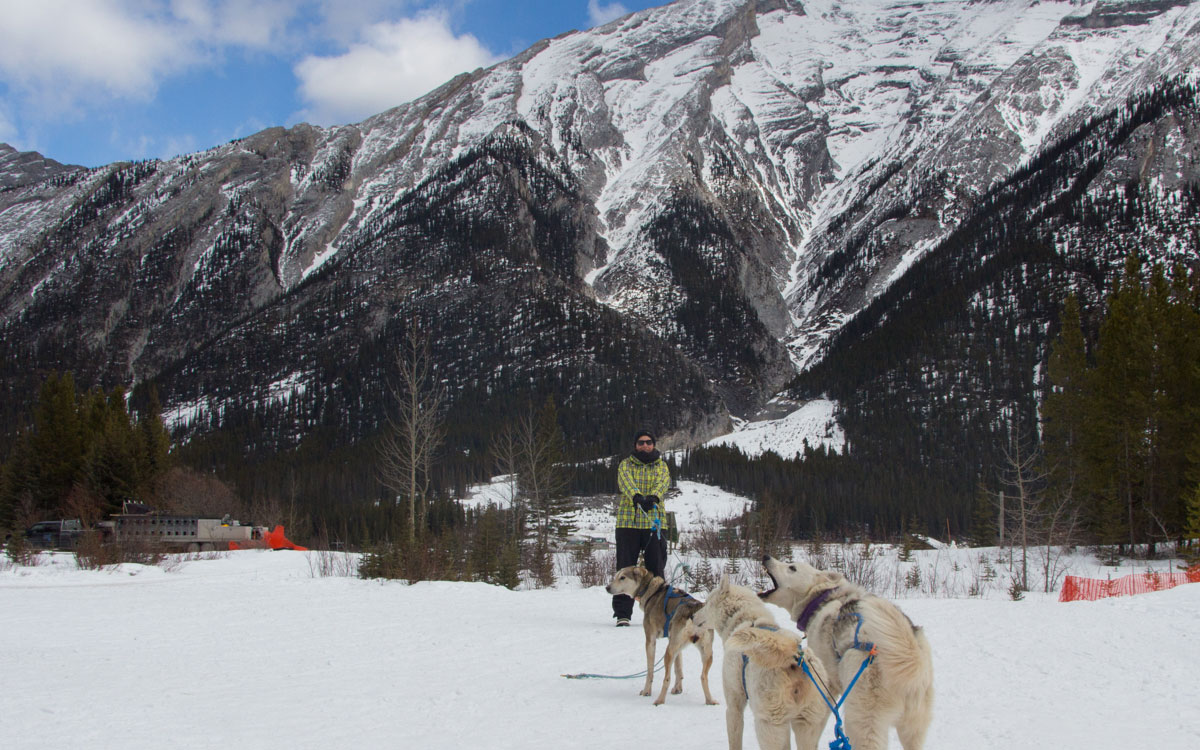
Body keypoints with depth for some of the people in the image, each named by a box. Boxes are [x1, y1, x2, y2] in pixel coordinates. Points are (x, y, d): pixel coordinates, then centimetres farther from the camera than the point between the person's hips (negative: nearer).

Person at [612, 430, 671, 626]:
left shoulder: (661, 465, 13)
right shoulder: (626, 464, 10)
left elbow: (664, 481, -9)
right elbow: (625, 481, -12)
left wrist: (654, 496, -33)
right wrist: (637, 496, -34)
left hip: (655, 522, 1)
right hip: (628, 522, -1)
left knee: (656, 568, 0)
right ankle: (622, 613, -1)